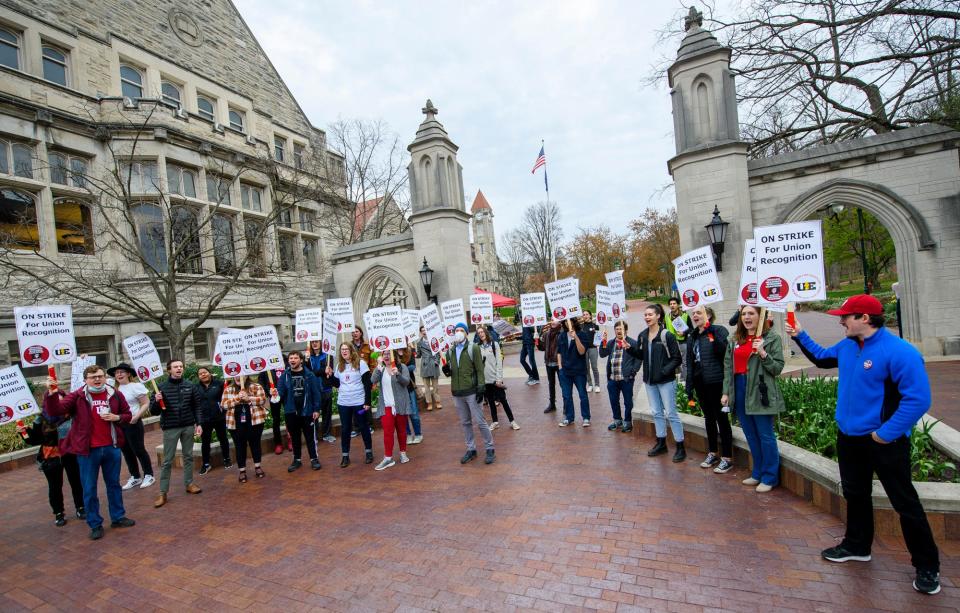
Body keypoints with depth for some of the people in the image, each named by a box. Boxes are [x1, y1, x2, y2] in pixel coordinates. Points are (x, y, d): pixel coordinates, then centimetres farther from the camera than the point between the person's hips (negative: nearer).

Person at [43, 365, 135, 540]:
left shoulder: (115, 395, 2)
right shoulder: (77, 396, -6)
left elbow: (127, 415, 11)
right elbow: (54, 411, -19)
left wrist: (116, 417, -10)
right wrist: (51, 394, -33)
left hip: (111, 447, 3)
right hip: (87, 450, -2)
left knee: (114, 484, 15)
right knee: (89, 489, 7)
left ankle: (118, 517, 29)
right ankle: (95, 525, 21)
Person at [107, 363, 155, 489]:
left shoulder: (136, 386, -10)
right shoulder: (116, 388, 6)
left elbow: (146, 404, -12)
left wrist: (136, 417, -20)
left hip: (132, 423, -6)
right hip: (119, 424, 6)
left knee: (138, 450, 1)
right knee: (126, 451, 13)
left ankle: (148, 475, 15)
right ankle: (135, 477, 25)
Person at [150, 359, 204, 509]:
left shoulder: (190, 386, 2)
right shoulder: (162, 387, -4)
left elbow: (197, 406, 7)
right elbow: (154, 411, -2)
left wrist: (198, 423, 1)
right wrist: (156, 401, -21)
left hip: (188, 426, 2)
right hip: (170, 428, -2)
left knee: (188, 456, 13)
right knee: (167, 460, 2)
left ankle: (189, 483, 26)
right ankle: (163, 492, 9)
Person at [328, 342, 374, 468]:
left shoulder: (361, 363, -7)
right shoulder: (339, 365, 7)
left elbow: (367, 384, -10)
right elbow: (337, 384, 14)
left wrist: (367, 402, -15)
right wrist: (330, 375, -3)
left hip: (359, 402, -4)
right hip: (343, 403, 4)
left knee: (363, 428, 8)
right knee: (345, 429, 9)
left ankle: (369, 452, 21)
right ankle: (345, 456, 17)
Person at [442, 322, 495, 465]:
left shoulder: (473, 348, -4)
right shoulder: (450, 351, 10)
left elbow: (479, 369, -7)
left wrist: (481, 388, -13)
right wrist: (447, 370, -6)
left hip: (471, 392, -5)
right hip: (457, 393, 5)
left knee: (480, 421, -1)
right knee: (465, 423, 13)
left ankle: (490, 449, 13)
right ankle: (471, 449, 26)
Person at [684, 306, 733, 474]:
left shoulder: (719, 330, -6)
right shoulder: (692, 336, 12)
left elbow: (724, 351, -20)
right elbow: (689, 362, 14)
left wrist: (712, 334, -29)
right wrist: (689, 386, 12)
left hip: (716, 382, -6)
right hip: (700, 383, 6)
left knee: (721, 418, 0)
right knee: (709, 417, 16)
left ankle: (727, 458, 10)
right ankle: (713, 453, 28)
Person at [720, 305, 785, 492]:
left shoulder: (772, 338, -5)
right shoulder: (736, 340, 12)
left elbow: (778, 368, -8)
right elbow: (728, 366, 11)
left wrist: (763, 353, -23)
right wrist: (726, 392, 7)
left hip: (760, 392, -6)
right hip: (739, 390, 6)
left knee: (765, 436, 3)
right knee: (751, 435, 15)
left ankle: (770, 477, 18)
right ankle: (758, 473, 29)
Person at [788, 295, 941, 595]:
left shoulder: (899, 352, -22)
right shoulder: (846, 346, 2)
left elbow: (918, 399, -25)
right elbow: (821, 356, 24)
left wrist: (886, 433, -23)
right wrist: (800, 336, 15)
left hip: (884, 442, -7)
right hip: (849, 437, 8)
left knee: (905, 503, 6)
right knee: (855, 494, 20)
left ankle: (927, 566, 24)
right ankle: (857, 546, 38)